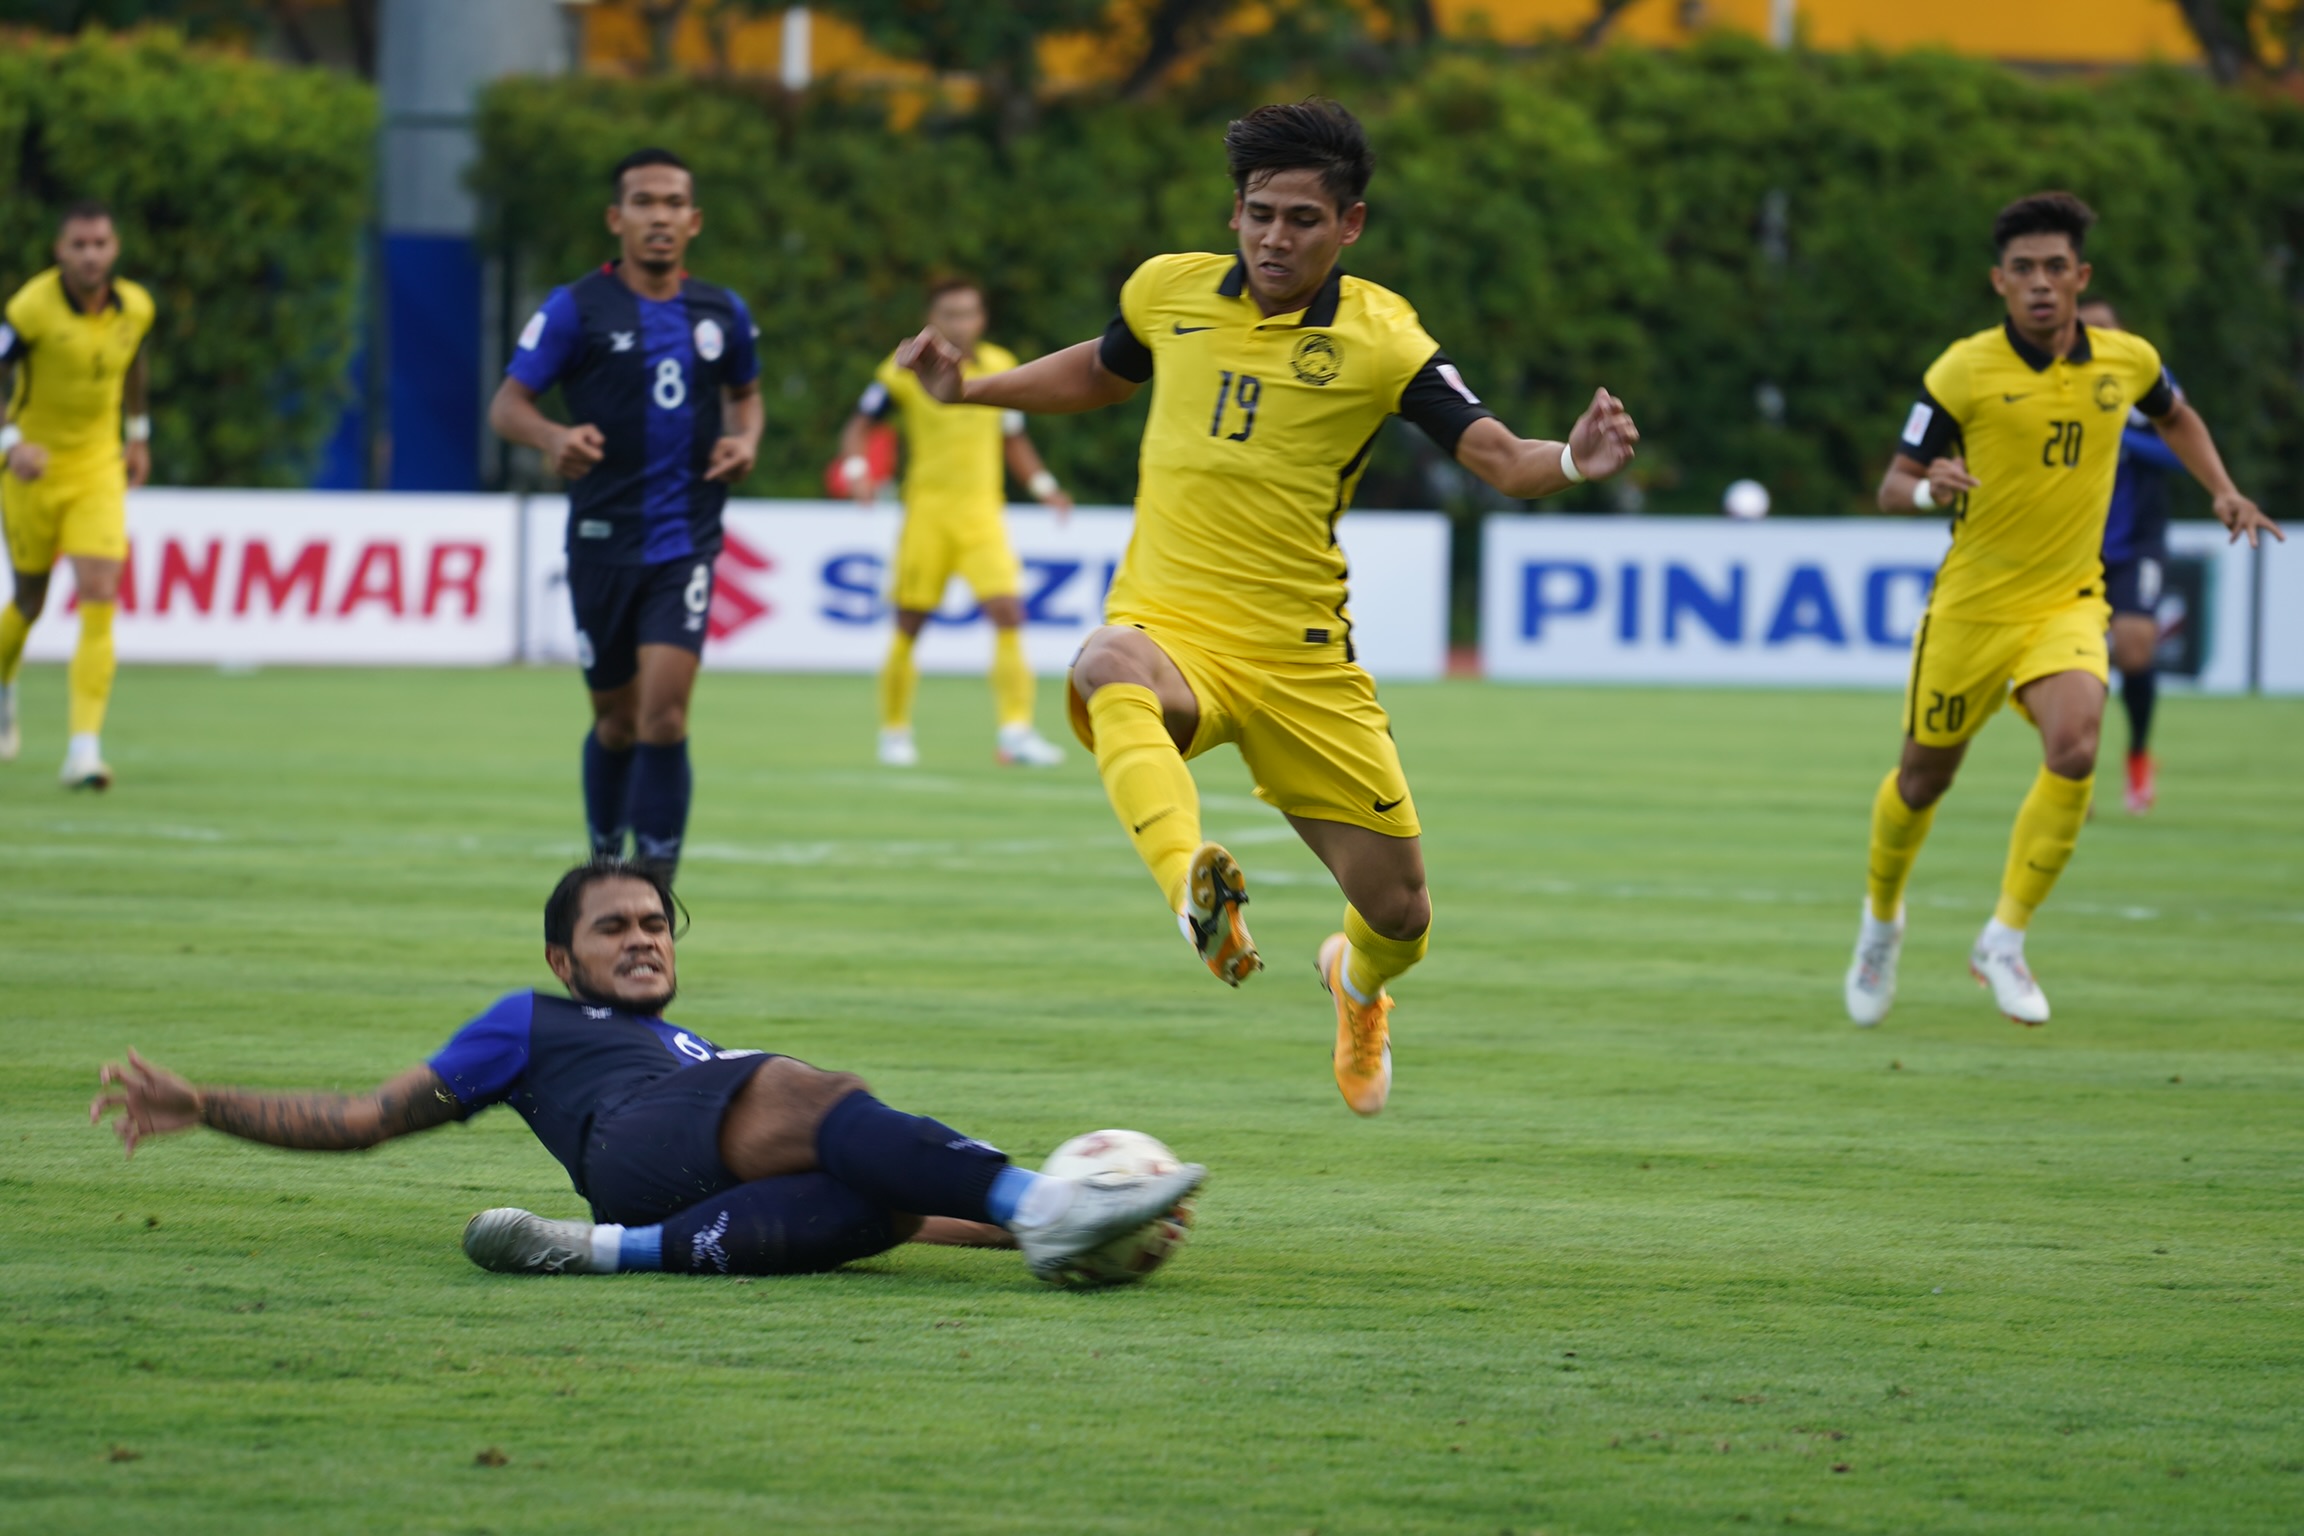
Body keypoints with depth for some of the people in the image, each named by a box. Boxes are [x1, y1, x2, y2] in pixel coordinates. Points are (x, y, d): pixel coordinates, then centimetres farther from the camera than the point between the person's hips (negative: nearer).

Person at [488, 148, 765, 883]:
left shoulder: (722, 314, 8)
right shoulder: (576, 310, -2)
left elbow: (745, 393, 25)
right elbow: (507, 404, -4)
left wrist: (745, 440, 2)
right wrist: (554, 437, -26)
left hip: (685, 542, 1)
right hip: (603, 540, -1)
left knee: (664, 715, -14)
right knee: (617, 720, 10)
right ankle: (604, 860, 33)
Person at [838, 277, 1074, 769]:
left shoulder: (1001, 367, 8)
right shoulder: (906, 371, -3)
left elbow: (1013, 441, 19)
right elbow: (860, 425, 2)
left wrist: (1042, 484, 6)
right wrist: (856, 469, -16)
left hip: (982, 512, 2)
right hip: (927, 509, -2)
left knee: (1008, 612, -14)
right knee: (909, 622, 4)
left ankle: (1015, 729, -14)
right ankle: (894, 731, 21)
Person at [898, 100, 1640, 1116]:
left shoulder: (1378, 338, -3)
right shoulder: (1168, 291, 6)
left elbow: (1498, 457, -10)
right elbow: (1100, 373, 28)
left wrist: (1572, 462, -30)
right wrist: (968, 389, 20)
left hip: (1302, 660, 0)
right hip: (1167, 629, 0)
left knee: (1398, 914, 5)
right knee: (1109, 670, -40)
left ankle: (1357, 986, 45)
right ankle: (1193, 884, -64)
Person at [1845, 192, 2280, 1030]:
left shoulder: (2125, 361, -3)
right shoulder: (1963, 371, -13)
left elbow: (2175, 417, 22)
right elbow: (1892, 486, -10)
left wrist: (2224, 490, 8)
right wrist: (1928, 487, -32)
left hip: (2067, 603, 1)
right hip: (1971, 606, -1)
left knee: (2074, 749, -25)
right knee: (1925, 777, 11)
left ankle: (2004, 942, -10)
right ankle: (1882, 915, 43)